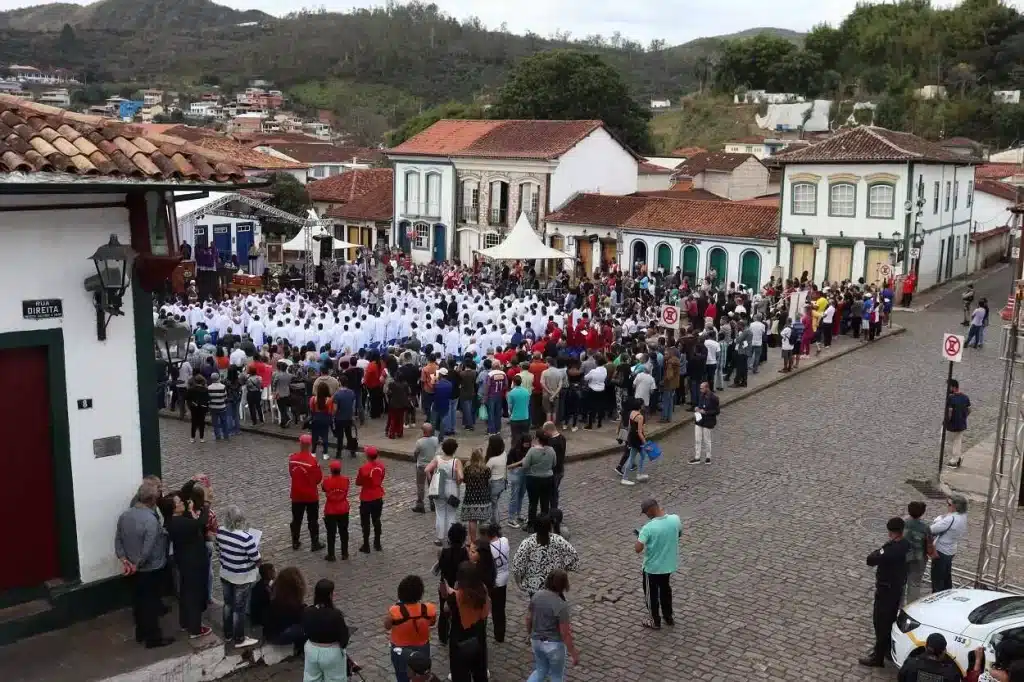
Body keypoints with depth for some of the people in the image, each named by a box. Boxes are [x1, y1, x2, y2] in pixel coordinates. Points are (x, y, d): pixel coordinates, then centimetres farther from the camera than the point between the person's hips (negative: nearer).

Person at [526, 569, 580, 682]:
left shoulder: (536, 596, -9)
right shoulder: (562, 606, -26)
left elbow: (529, 619, 3)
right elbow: (565, 634, -21)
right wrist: (574, 654, -9)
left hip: (537, 641, 6)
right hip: (554, 645, -5)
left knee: (540, 671, 26)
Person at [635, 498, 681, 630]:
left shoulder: (648, 528, -29)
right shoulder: (675, 519, -14)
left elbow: (638, 549, -28)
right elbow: (679, 534, 7)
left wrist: (639, 537, -9)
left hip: (652, 567, -5)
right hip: (669, 565, 5)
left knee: (651, 593, 17)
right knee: (666, 589, 28)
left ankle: (656, 622, 32)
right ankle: (668, 617, 42)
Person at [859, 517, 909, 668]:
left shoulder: (891, 550, -32)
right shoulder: (905, 544, -4)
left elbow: (870, 560, -27)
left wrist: (884, 547, -19)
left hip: (887, 589, -9)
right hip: (897, 586, 9)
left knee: (881, 622, 1)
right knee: (891, 619, 23)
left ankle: (878, 657, 8)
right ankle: (889, 648, 38)